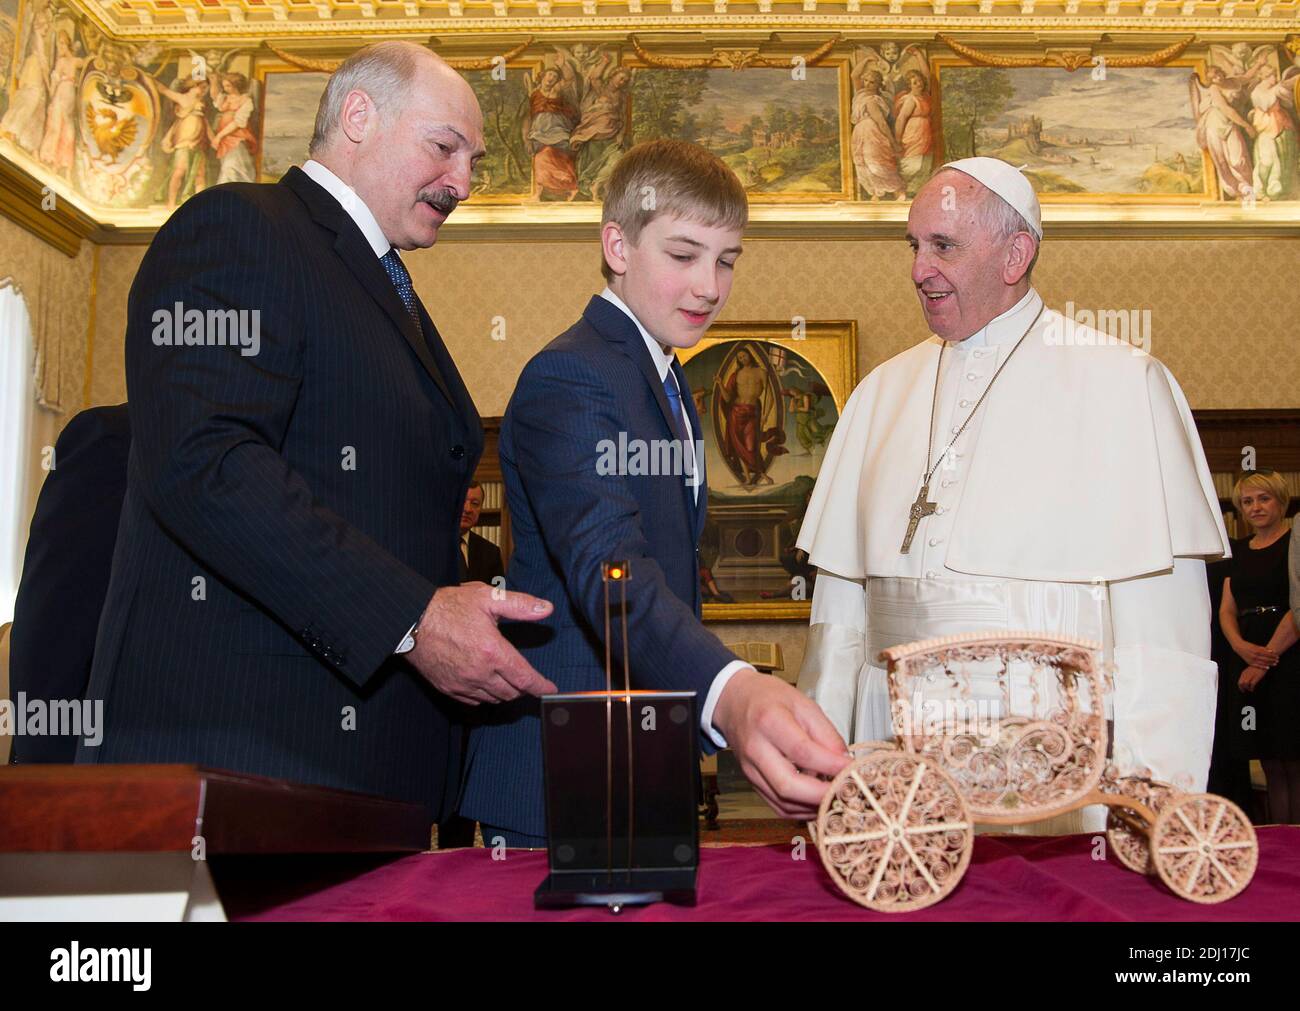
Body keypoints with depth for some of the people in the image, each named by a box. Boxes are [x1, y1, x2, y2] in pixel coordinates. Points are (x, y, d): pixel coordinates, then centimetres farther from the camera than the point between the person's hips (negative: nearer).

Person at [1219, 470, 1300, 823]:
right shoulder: (1239, 550, 18)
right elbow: (1227, 609, 12)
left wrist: (1268, 656, -14)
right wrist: (1243, 648, -7)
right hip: (1249, 662, 6)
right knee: (1271, 766, 7)